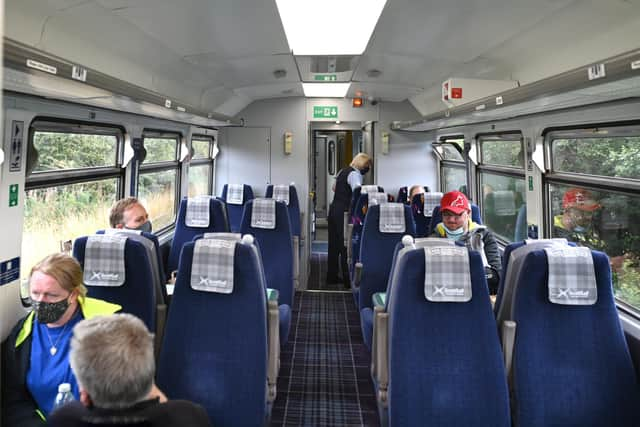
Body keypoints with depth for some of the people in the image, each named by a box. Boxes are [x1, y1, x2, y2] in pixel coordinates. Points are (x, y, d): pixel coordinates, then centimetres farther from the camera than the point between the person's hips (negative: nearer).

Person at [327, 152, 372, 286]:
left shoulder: (342, 171, 15)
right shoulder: (355, 174, -12)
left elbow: (334, 188, 25)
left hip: (334, 208, 9)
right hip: (344, 211, -9)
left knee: (334, 244, 13)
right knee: (346, 245, -4)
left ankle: (332, 276, 20)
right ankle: (348, 279, -1)